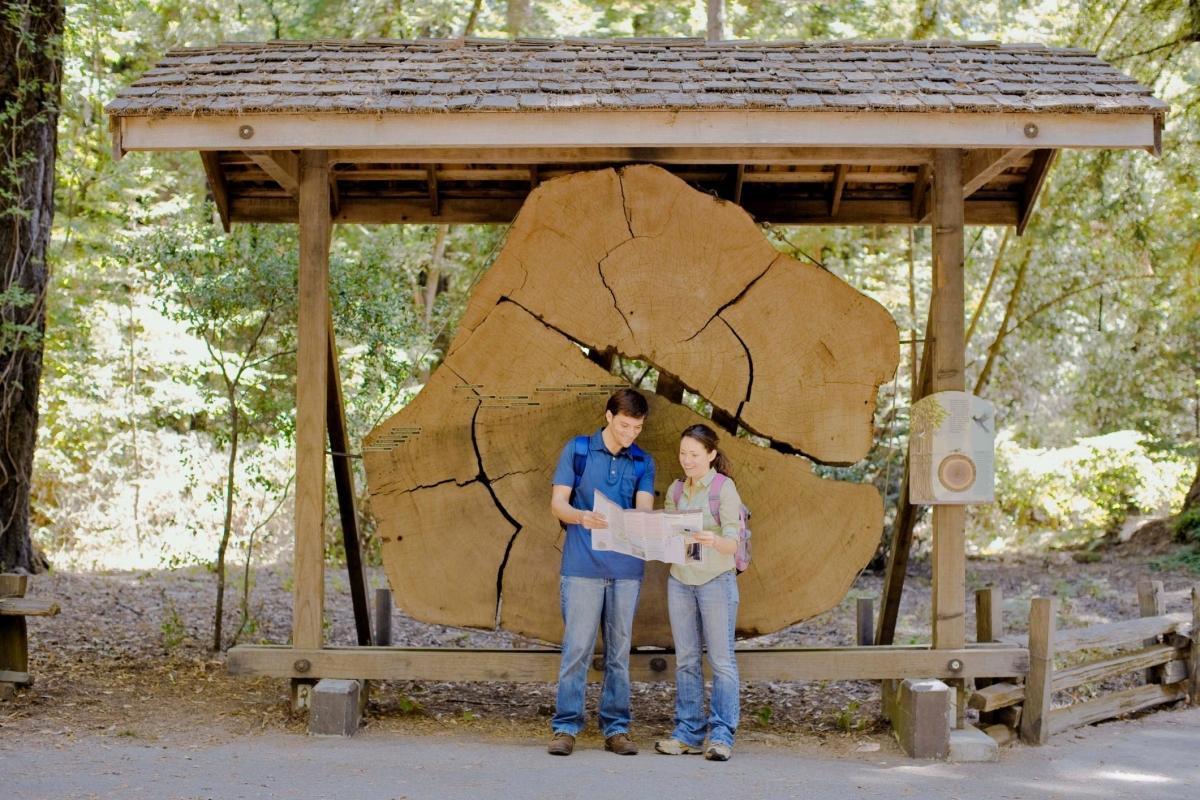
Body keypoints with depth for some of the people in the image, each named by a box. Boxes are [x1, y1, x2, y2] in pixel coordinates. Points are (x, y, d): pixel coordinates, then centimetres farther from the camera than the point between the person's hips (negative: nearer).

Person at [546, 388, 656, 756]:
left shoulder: (643, 462, 11)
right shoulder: (577, 450, 3)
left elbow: (644, 507, -1)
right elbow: (557, 503, -2)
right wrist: (582, 516, -24)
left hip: (626, 569, 3)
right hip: (582, 565, -3)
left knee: (619, 650, 7)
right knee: (577, 647, -4)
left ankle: (616, 728, 13)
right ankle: (565, 727, 2)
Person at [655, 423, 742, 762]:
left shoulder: (724, 488, -7)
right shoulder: (676, 490, 10)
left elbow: (732, 543, -13)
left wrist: (714, 540, -34)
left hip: (716, 580, -5)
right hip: (680, 581, 5)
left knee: (721, 660, -3)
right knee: (685, 660, 7)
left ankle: (721, 735, -1)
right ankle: (689, 732, 13)